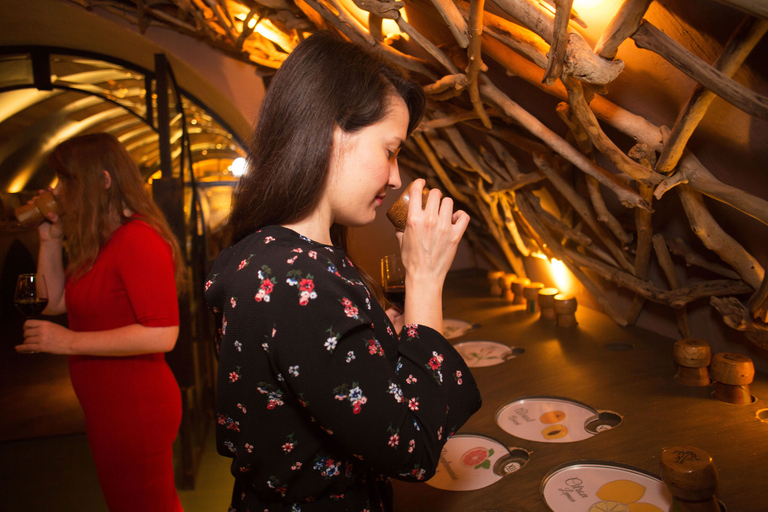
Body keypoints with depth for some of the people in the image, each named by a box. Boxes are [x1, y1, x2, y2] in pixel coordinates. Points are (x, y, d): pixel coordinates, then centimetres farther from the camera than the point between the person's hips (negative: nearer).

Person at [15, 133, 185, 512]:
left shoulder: (138, 239, -22)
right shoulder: (100, 242, 11)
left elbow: (162, 334, -28)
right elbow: (55, 302, 16)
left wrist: (69, 342, -22)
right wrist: (49, 238, 8)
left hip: (135, 410, -9)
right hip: (108, 408, 9)